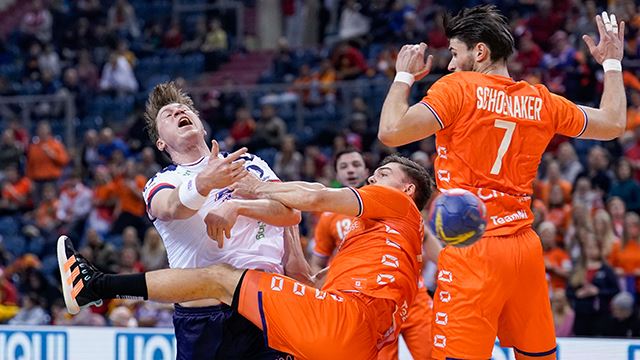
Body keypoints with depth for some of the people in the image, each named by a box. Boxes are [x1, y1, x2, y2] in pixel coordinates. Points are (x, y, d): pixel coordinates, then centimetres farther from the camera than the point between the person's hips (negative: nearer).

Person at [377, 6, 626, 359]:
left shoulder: (456, 88, -7)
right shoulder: (541, 101, 10)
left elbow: (391, 132, -14)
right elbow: (613, 124, 22)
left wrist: (403, 76, 2)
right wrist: (612, 64, 36)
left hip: (473, 251, -6)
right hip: (526, 248, 6)